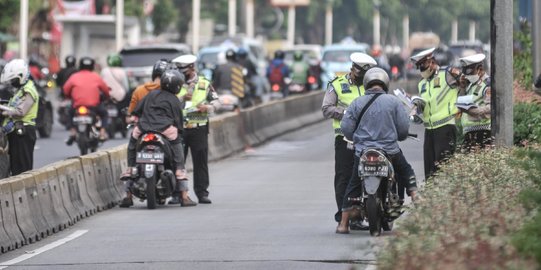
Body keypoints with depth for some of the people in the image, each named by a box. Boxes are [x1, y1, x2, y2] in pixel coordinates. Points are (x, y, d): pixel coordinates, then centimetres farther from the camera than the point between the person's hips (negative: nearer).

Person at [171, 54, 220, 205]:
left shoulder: (204, 84, 8)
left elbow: (216, 102, 7)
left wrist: (207, 107, -13)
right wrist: (182, 98, -13)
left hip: (199, 128, 0)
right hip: (178, 128, 0)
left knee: (201, 162, 1)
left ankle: (202, 192, 6)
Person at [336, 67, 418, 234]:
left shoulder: (357, 103, 1)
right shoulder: (393, 101, 0)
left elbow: (346, 128, 0)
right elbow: (404, 127, 0)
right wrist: (398, 137, 23)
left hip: (363, 151, 1)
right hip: (390, 150, -1)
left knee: (353, 187, 12)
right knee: (406, 172, 25)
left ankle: (343, 224, 11)